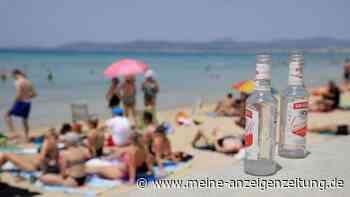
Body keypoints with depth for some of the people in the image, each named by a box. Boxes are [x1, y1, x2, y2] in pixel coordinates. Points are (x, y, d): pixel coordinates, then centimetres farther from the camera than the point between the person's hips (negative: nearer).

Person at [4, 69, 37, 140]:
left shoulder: (18, 82, -13)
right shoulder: (29, 82, 10)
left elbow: (18, 95, -22)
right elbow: (35, 94, 11)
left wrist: (15, 100, -4)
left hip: (21, 103, -7)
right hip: (28, 103, 7)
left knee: (7, 115, 5)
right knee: (25, 120, 19)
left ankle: (13, 133, -6)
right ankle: (27, 137, 23)